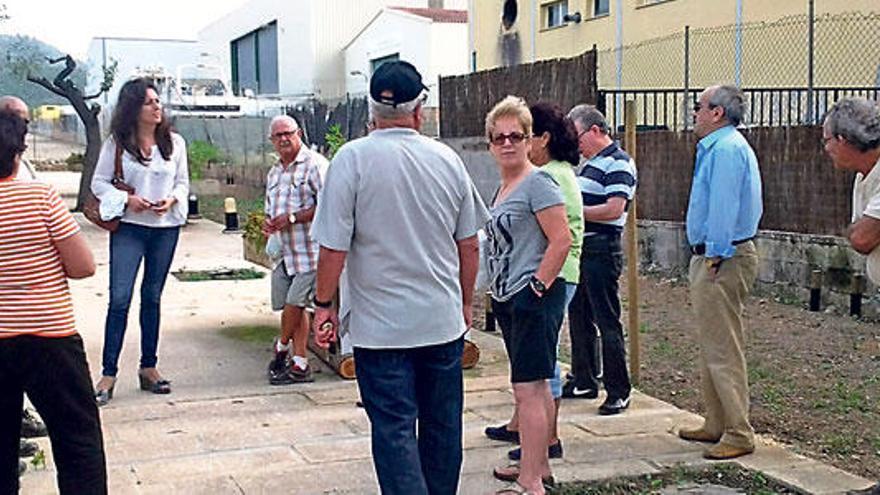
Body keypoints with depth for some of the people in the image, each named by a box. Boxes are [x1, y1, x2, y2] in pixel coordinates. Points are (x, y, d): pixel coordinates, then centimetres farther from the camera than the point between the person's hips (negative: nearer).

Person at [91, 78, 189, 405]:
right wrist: (126, 199, -14)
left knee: (152, 297, 11)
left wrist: (172, 200, -10)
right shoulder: (117, 143, -2)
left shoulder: (175, 142, 5)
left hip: (166, 227, 3)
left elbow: (183, 182, 11)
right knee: (119, 299, -8)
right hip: (129, 227, -2)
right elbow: (99, 182, 2)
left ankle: (148, 368, 19)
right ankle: (108, 373, -3)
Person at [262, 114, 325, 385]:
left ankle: (281, 348, 20)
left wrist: (292, 218, -17)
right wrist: (268, 223, 5)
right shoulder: (274, 173, 18)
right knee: (291, 307, 8)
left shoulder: (314, 164, -8)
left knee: (294, 304, -6)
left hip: (308, 248, -7)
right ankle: (300, 364, 16)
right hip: (284, 251, 8)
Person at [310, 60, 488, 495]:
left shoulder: (352, 158, -11)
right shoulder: (447, 159, 1)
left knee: (394, 431, 1)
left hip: (380, 325, -4)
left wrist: (323, 305, 1)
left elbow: (333, 247, -13)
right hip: (444, 321, 4)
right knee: (442, 426, 16)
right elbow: (469, 245, 8)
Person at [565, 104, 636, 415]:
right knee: (579, 319, 15)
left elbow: (614, 209, -22)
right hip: (581, 249, 10)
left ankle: (619, 392, 3)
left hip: (602, 250, -10)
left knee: (607, 322, -5)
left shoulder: (618, 163, -12)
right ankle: (584, 381, 26)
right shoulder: (590, 163, 18)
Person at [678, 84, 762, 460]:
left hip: (722, 259, -11)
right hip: (712, 256, 11)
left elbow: (723, 207, -21)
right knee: (711, 346, 16)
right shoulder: (719, 147, 18)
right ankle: (716, 425, 25)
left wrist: (715, 258, -20)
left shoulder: (726, 149, -16)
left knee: (723, 349, -7)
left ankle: (738, 435, -1)